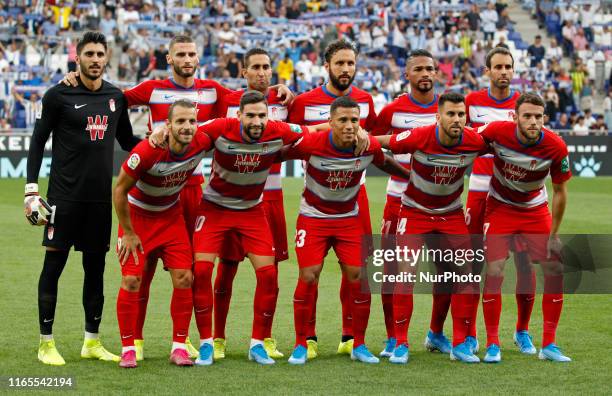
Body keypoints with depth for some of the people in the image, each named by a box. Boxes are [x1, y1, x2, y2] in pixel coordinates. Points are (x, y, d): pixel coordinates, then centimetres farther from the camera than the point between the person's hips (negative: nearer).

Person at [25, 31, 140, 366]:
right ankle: (46, 343, 6)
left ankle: (92, 342, 18)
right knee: (54, 265, -2)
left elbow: (126, 141, 21)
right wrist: (31, 189, -7)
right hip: (65, 196, -4)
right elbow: (38, 141, -1)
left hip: (100, 197, 4)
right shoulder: (59, 95, -4)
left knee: (96, 267, 9)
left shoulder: (116, 97, 9)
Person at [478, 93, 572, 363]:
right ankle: (492, 345, 0)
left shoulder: (556, 146, -22)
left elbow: (560, 191, -9)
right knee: (494, 273, -13)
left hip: (536, 209, 2)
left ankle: (548, 345, 7)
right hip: (500, 207, -2)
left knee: (556, 271, -5)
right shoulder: (498, 131, -26)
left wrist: (553, 235, -7)